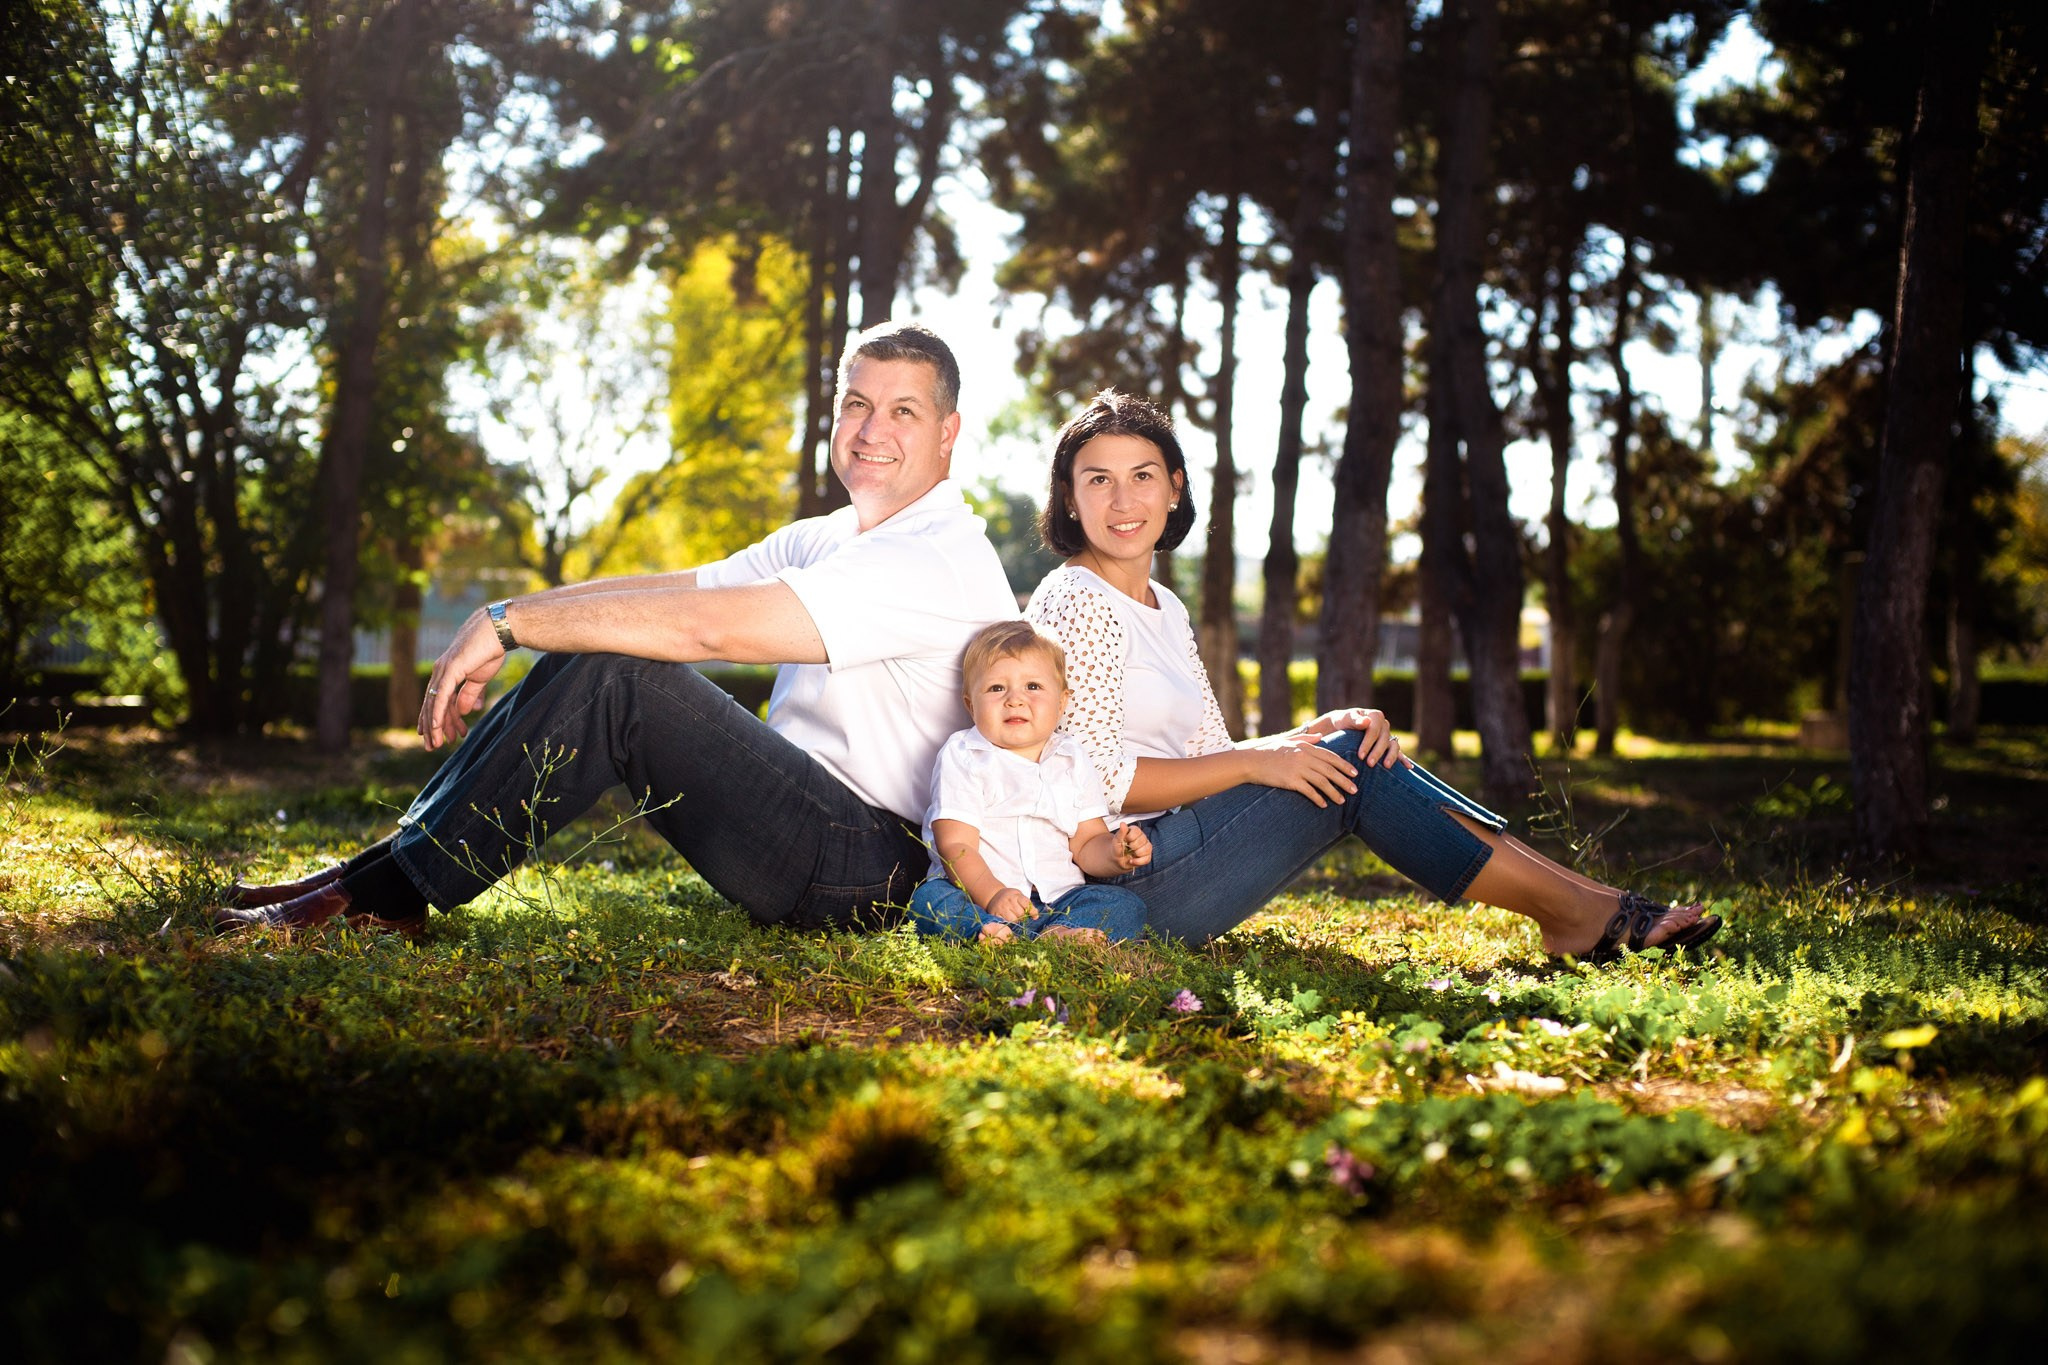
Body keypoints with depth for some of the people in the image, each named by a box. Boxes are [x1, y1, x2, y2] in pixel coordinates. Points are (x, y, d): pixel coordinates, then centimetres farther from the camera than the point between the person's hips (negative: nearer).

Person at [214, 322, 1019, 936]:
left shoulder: (943, 560, -16)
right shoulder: (821, 541, 16)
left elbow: (705, 626, -24)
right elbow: (674, 588, 5)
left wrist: (508, 621, -20)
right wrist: (497, 628, -9)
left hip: (868, 869, -9)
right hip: (803, 827, 9)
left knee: (611, 674, -22)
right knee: (584, 657, -1)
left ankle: (391, 892, -15)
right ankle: (391, 873, -2)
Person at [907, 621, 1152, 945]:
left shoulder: (1072, 760, 14)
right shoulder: (961, 757, 1)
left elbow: (1086, 844, 16)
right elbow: (955, 846, -9)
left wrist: (1116, 853, -9)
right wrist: (992, 895, -27)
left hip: (1057, 900, 4)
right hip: (976, 898, -4)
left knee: (1127, 905, -19)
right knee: (929, 899, -32)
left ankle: (1058, 934, -44)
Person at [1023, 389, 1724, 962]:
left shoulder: (1163, 607, 17)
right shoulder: (1077, 603, -11)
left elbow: (1211, 757, 15)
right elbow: (1095, 779, -19)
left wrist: (1318, 734, -3)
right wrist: (1253, 761, -17)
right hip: (1121, 882, -8)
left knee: (1356, 749, -3)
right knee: (1351, 765, -14)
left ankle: (1581, 900, -6)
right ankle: (1577, 913, -7)